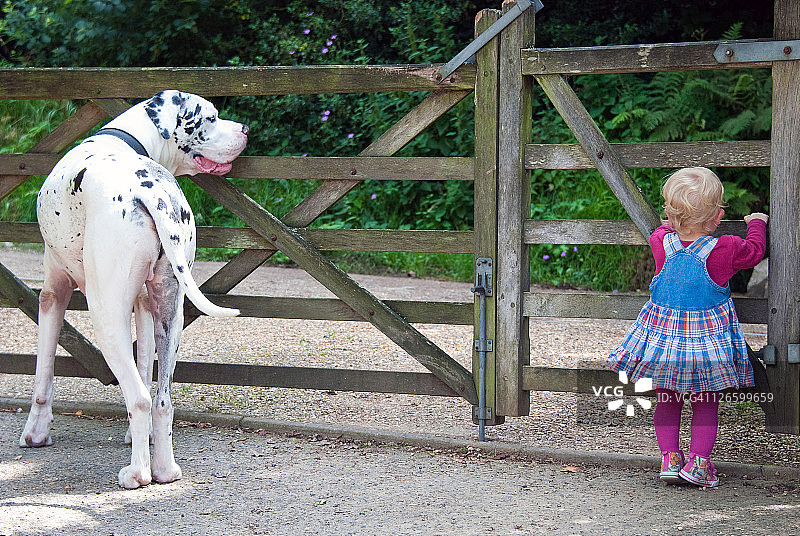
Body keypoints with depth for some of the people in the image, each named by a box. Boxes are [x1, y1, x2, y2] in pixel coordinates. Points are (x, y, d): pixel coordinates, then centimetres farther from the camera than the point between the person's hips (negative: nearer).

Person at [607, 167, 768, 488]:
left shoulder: (662, 243, -8)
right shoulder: (725, 249, -16)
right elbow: (754, 251, 5)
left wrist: (675, 221, 36)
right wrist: (756, 223, 23)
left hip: (663, 336, 2)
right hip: (708, 337, -2)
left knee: (667, 400, 15)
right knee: (706, 403, 10)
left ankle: (669, 458, 12)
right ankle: (699, 461, 3)